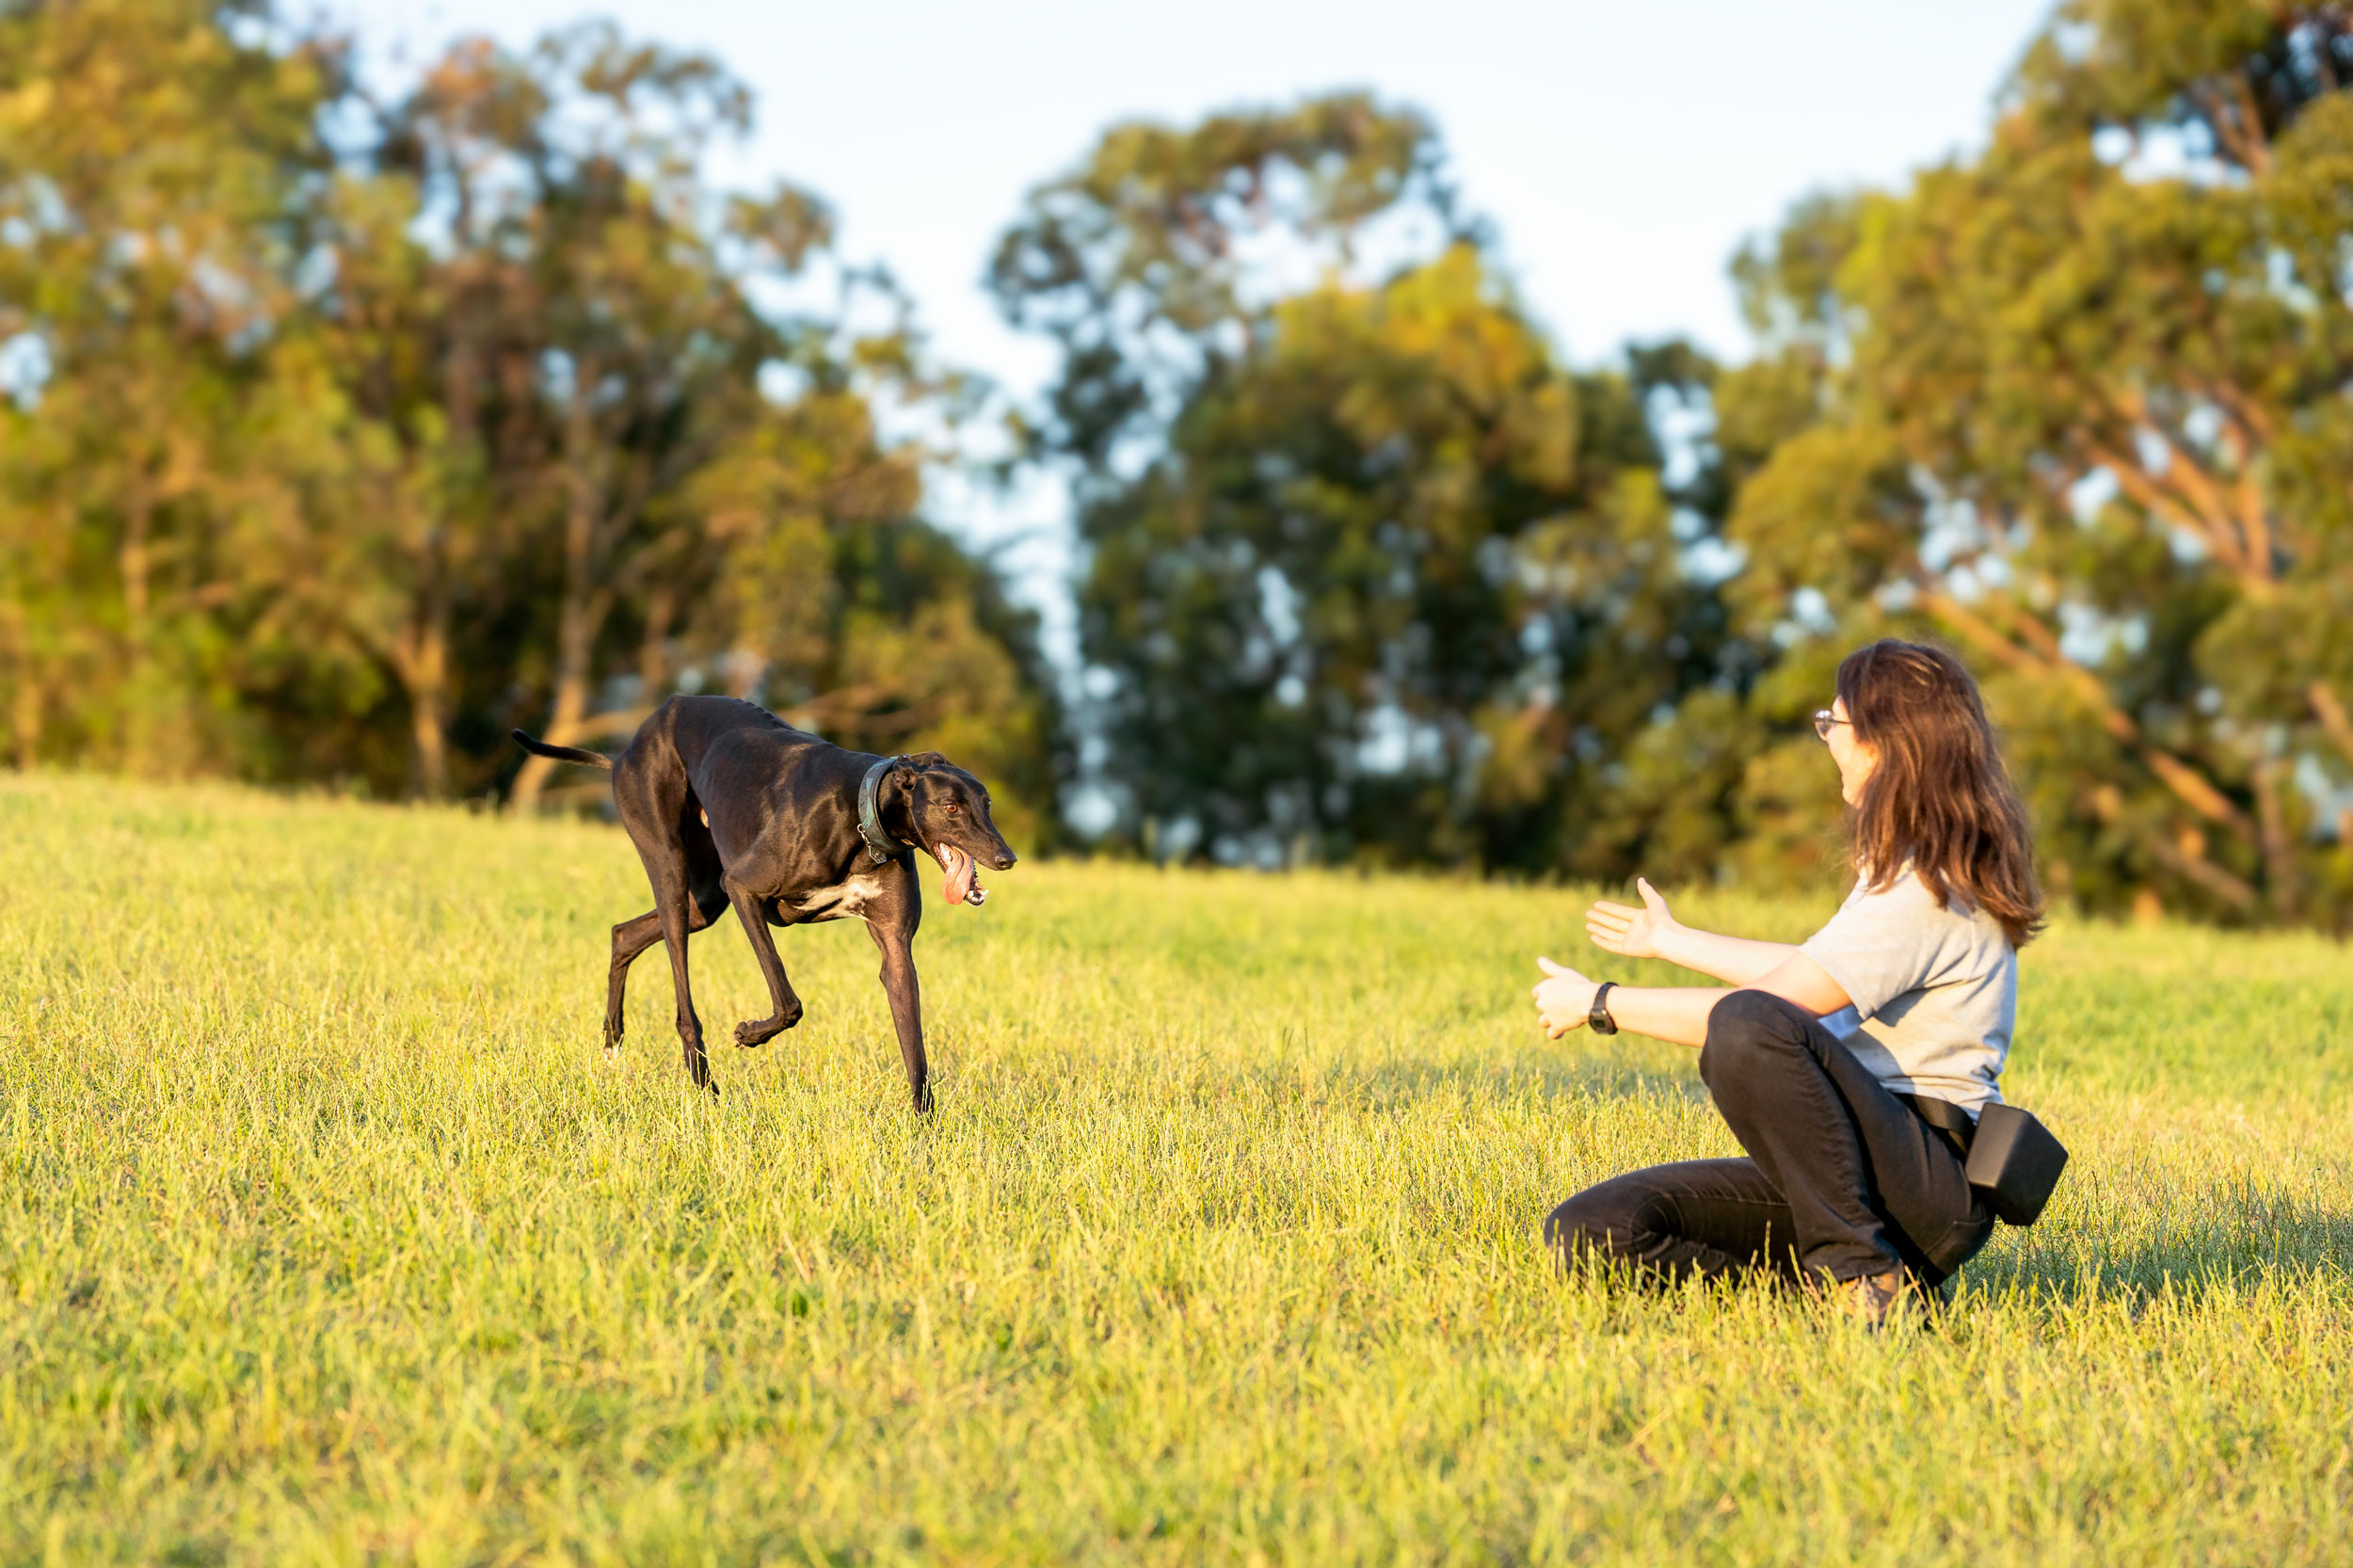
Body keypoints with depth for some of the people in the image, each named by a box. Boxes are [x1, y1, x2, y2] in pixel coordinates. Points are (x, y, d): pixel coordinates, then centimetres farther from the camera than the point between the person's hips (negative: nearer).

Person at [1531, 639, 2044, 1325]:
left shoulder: (1923, 892, -15)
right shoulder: (1916, 868, 17)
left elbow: (1755, 1010, -18)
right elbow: (1810, 972, 34)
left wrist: (1599, 1003, -6)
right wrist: (1672, 941, 44)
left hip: (1937, 1186, -9)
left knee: (1746, 1024, -36)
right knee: (1590, 1231, -8)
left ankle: (1864, 1280, -24)